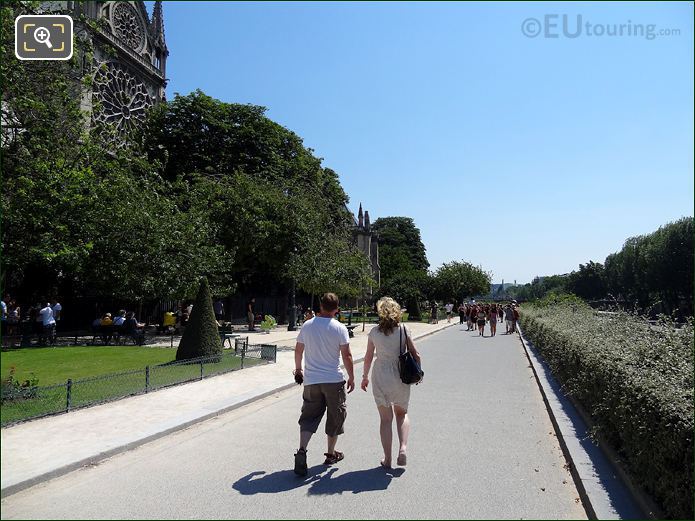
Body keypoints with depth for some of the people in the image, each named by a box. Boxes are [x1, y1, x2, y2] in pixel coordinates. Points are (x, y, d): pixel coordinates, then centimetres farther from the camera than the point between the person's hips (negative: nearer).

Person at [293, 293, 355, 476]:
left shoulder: (307, 326, 0)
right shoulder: (340, 328, -9)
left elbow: (298, 351, 7)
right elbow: (346, 355, -9)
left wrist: (298, 369, 23)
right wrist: (351, 377, 2)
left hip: (311, 380, 2)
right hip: (334, 380, -2)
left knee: (309, 416, 10)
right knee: (335, 416, 15)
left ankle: (302, 451, -9)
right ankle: (331, 454, 26)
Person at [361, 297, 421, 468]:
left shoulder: (374, 332, -4)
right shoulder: (404, 330, -6)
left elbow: (368, 358, 2)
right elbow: (415, 354, -4)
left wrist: (365, 376, 15)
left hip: (380, 377, 0)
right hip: (401, 377, 0)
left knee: (386, 419, 12)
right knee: (402, 413, 22)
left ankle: (387, 459, 16)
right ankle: (403, 447, 4)